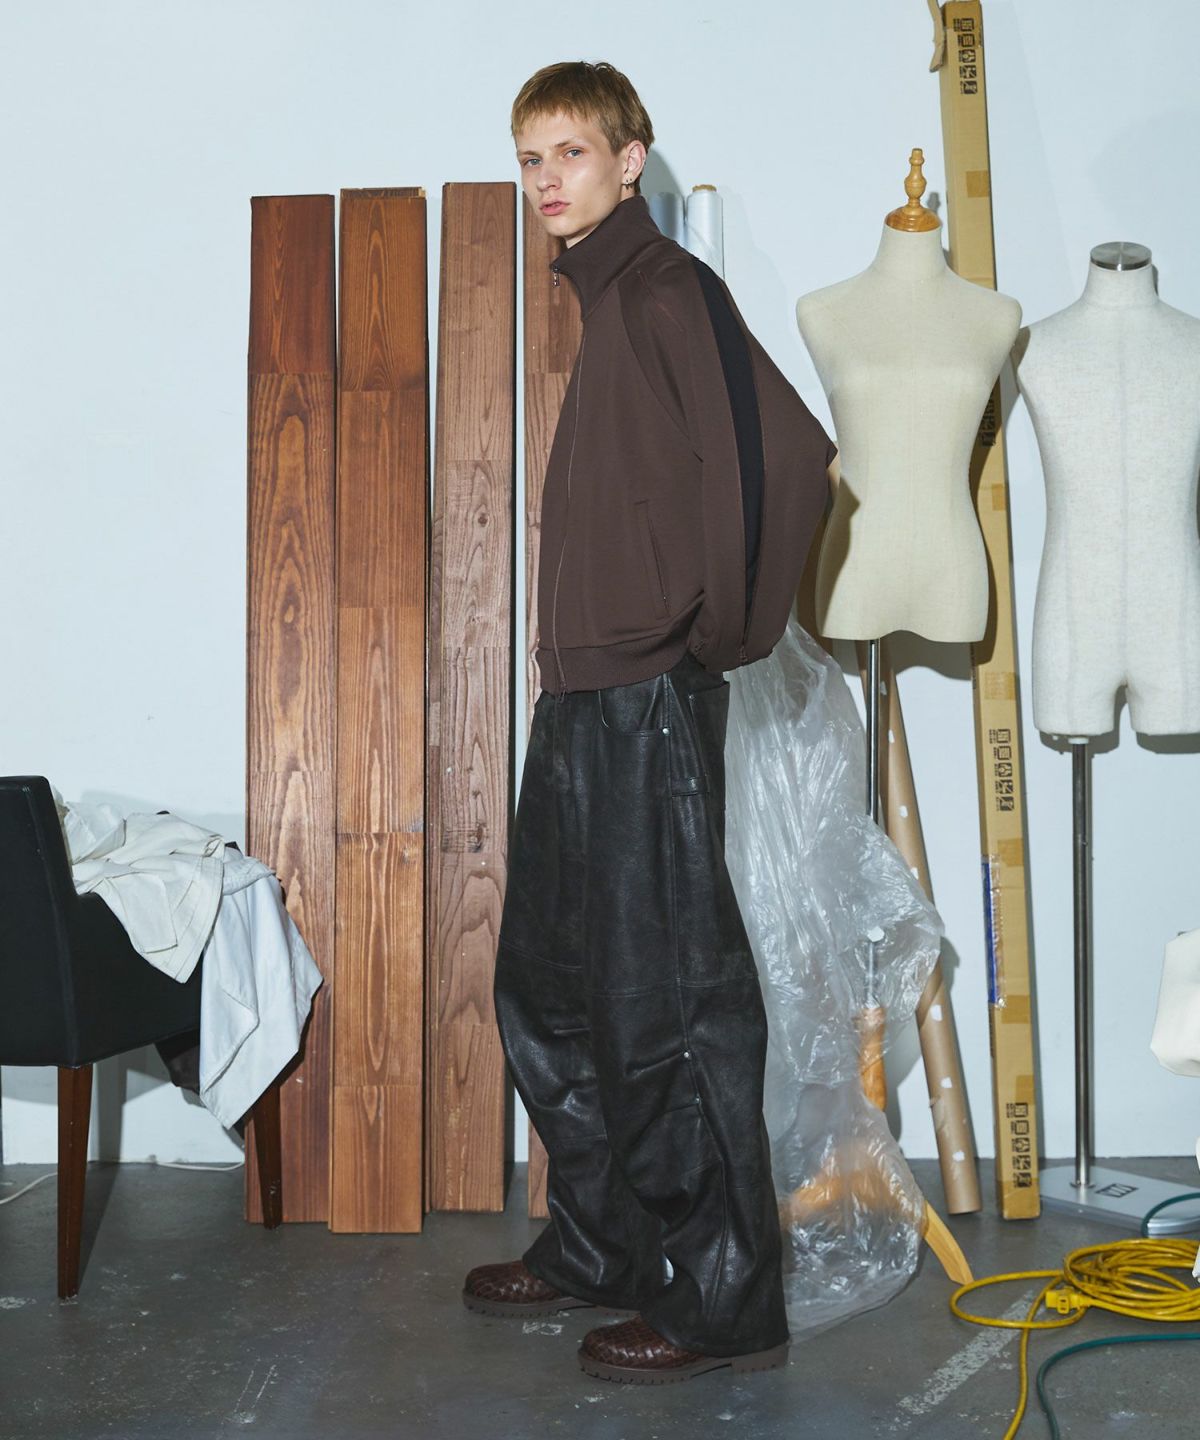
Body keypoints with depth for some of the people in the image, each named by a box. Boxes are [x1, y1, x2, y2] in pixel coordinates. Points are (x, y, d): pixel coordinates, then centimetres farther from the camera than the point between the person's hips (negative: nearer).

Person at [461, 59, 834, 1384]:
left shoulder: (668, 291, -10)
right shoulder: (601, 299, 18)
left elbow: (787, 456, -23)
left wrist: (726, 628, -14)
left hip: (648, 701, -10)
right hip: (580, 695, 10)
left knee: (668, 1002, -4)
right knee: (548, 992, 17)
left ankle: (723, 1300, 8)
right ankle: (597, 1249, 30)